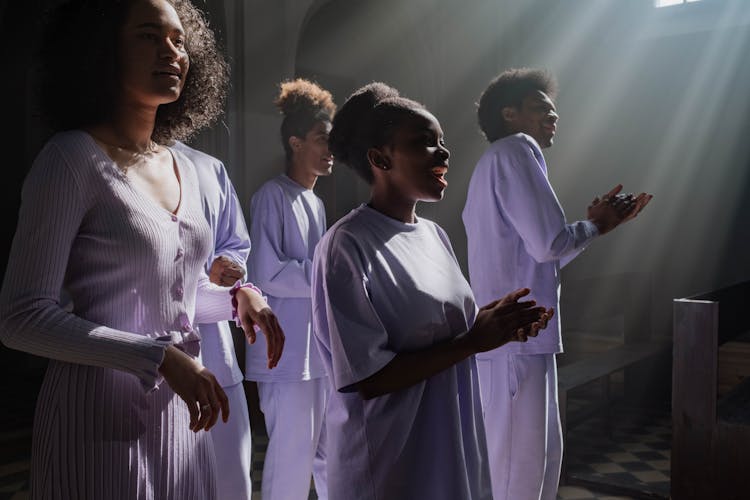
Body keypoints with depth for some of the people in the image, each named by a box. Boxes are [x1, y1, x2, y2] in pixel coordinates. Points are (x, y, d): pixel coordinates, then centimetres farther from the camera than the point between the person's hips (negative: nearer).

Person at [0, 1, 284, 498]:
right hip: (102, 408, -6)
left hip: (179, 407, 6)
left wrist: (237, 295, -2)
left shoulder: (184, 168, 7)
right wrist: (161, 357, -22)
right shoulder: (73, 158, -12)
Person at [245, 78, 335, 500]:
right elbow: (267, 275, -18)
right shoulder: (273, 196, -9)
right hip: (289, 352, -8)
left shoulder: (316, 202, 16)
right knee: (293, 458, -2)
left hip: (322, 348, 8)